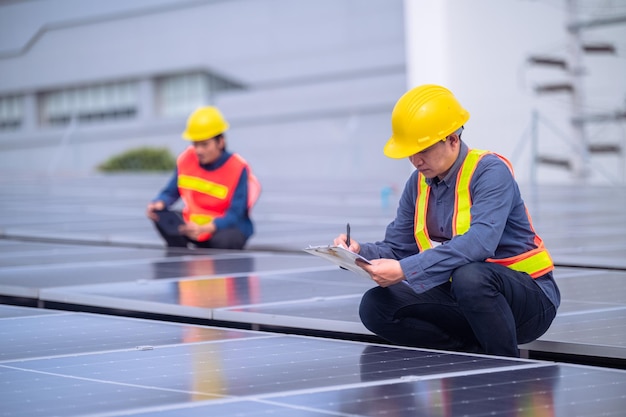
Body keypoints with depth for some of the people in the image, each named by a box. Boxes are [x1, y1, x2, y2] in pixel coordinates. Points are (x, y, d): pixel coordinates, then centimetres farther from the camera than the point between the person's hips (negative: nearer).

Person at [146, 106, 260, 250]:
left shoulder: (238, 168, -19)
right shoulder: (186, 159, -6)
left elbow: (235, 215, -25)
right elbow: (170, 193, 2)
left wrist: (204, 229, -42)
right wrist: (159, 203, -24)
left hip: (229, 228, -5)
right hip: (195, 226, 5)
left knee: (222, 240, -38)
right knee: (161, 217, -19)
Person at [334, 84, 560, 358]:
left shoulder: (491, 172, -18)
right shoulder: (419, 182, 5)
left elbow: (479, 243, -35)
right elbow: (397, 247, 7)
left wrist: (405, 270, -40)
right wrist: (360, 252, -17)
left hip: (528, 297, -7)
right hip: (460, 297, 7)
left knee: (469, 276, -40)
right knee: (375, 306, -10)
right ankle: (480, 356, -9)